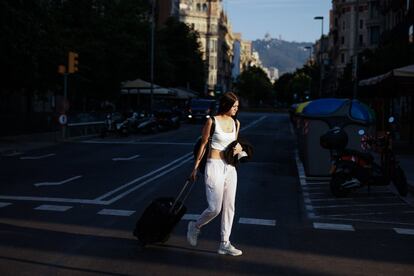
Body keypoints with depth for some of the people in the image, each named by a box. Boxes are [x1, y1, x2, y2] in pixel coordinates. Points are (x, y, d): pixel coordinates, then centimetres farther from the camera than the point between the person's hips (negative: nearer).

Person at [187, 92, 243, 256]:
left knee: (229, 207, 5)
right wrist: (196, 168, -1)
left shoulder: (236, 123, 10)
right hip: (214, 167, -6)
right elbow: (203, 145, -3)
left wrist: (239, 147, -1)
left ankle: (225, 244, 13)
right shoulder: (212, 121, -8)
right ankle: (195, 226, 21)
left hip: (230, 168, 6)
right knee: (215, 208, -8)